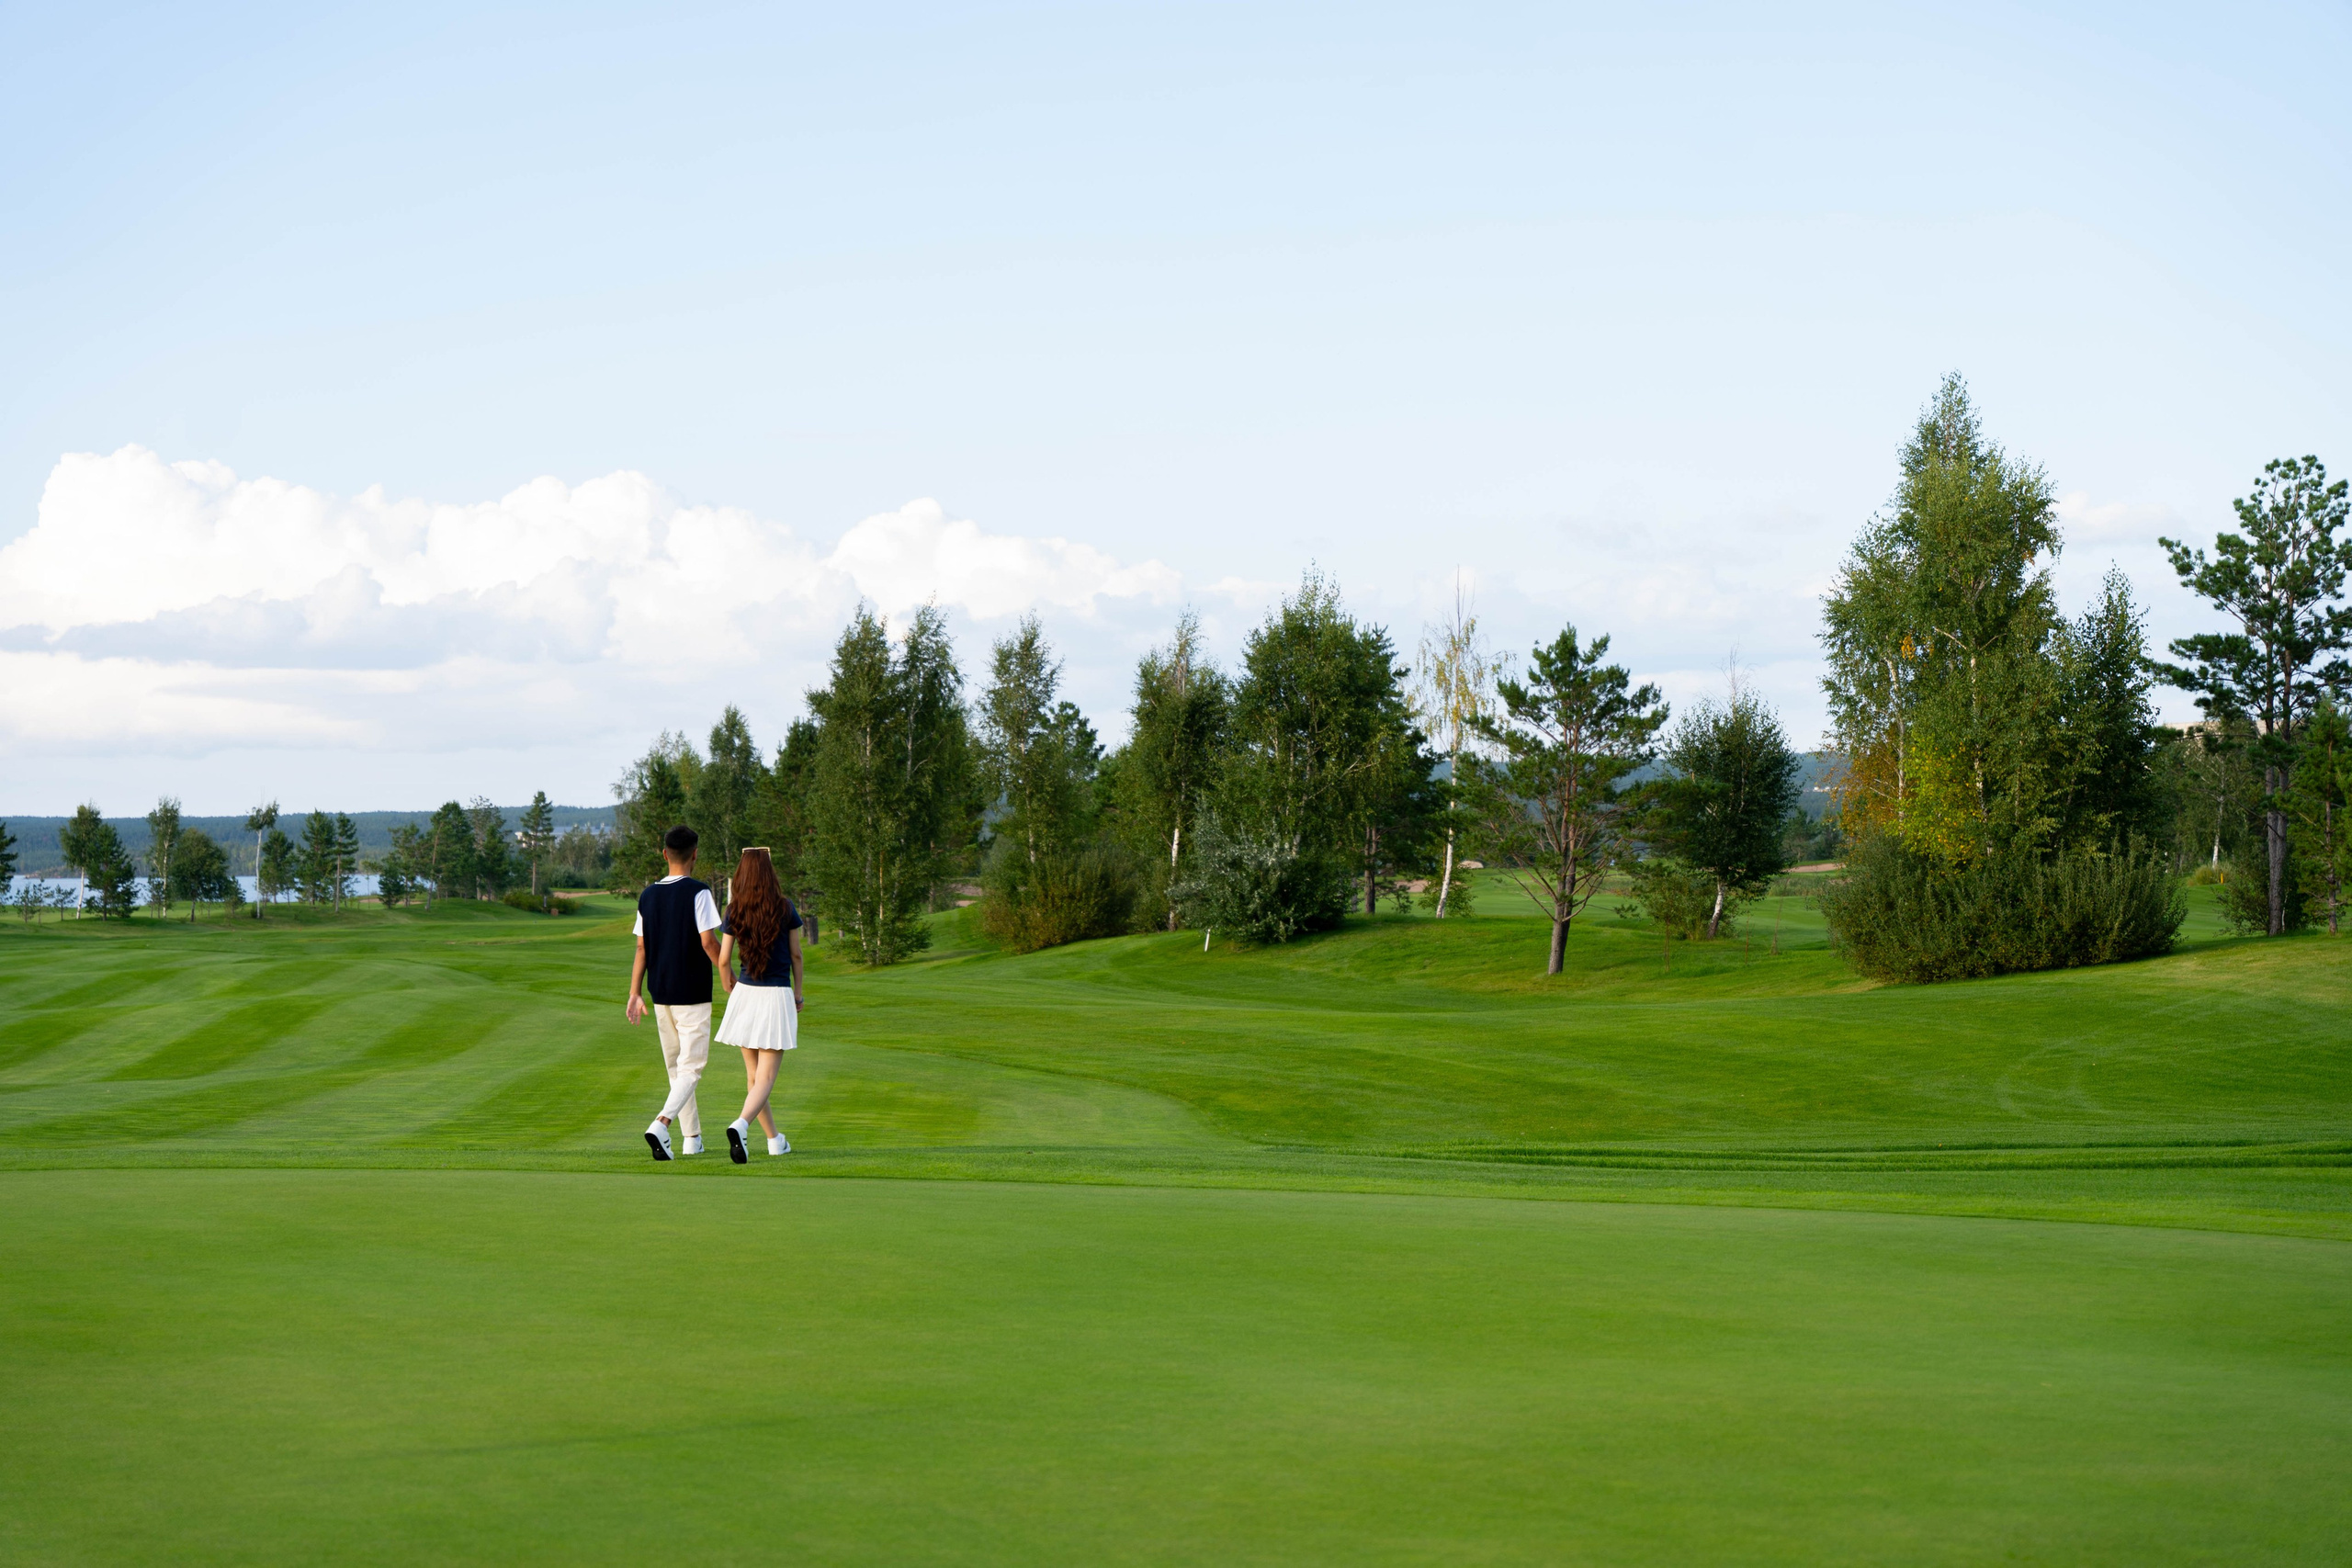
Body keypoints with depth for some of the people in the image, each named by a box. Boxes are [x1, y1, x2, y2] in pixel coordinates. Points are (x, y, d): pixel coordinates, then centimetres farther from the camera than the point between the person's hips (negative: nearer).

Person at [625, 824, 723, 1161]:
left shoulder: (648, 896, 5)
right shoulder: (698, 893, -11)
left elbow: (641, 948, 6)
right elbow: (708, 943, -16)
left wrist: (635, 994, 8)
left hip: (661, 995, 6)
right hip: (693, 995, -6)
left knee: (676, 1068, 16)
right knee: (690, 1068, -5)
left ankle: (692, 1138, 22)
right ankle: (660, 1126, -25)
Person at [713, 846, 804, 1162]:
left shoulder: (735, 911, -3)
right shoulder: (785, 908, -7)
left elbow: (724, 960, -1)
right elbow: (796, 954, 0)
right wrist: (799, 991, 15)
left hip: (745, 993, 3)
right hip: (777, 994, -3)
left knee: (753, 1075, 18)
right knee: (766, 1079, -5)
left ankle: (774, 1139, 28)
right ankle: (740, 1125, -31)